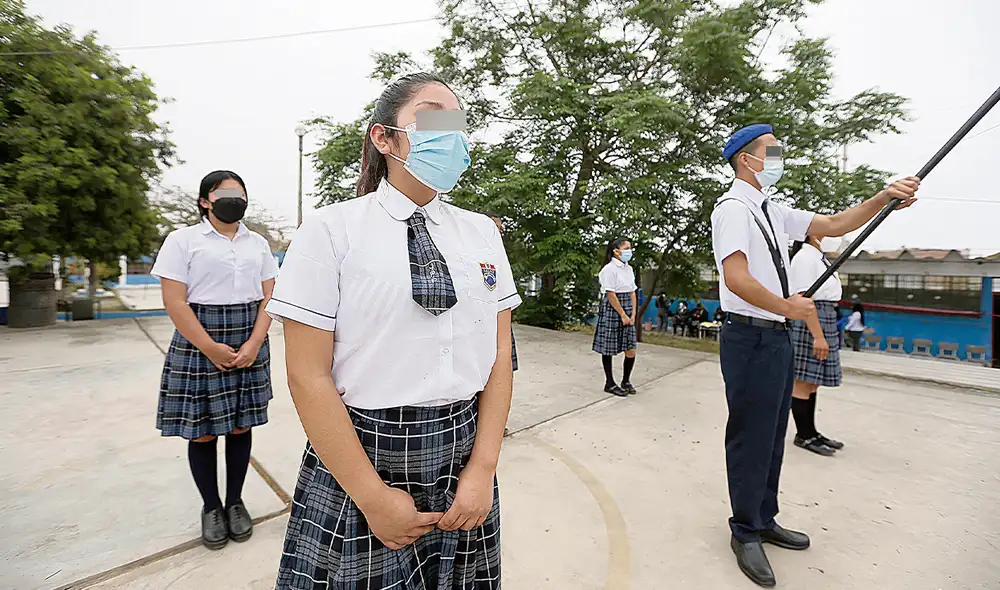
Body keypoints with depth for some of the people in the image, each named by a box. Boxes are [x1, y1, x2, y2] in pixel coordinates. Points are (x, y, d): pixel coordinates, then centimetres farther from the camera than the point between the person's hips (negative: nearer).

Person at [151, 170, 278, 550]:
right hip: (199, 344, -2)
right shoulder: (183, 240, 0)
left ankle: (235, 501, 26)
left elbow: (267, 297, 5)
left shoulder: (258, 243, 10)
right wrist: (211, 348, -13)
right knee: (202, 431, 5)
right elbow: (175, 302, -7)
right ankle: (211, 507, 25)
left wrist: (254, 343, -8)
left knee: (241, 426, 9)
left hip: (249, 345, 3)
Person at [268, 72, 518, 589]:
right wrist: (373, 496, -11)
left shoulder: (482, 232, 3)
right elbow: (308, 376, -10)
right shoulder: (331, 230, -8)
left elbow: (499, 354, 1)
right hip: (355, 457, -3)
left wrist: (483, 469, -5)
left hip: (463, 455, 4)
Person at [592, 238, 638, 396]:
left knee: (631, 350, 6)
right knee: (608, 349, 4)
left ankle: (626, 381, 25)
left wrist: (633, 315, 1)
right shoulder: (610, 269, -11)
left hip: (627, 313, 7)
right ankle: (610, 383, 17)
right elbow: (611, 295, -15)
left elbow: (632, 293, 11)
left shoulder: (629, 269, 11)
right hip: (612, 312, -7)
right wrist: (623, 315, -14)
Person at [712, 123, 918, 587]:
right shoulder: (733, 209, -12)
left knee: (772, 435, 18)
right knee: (751, 437, 2)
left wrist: (884, 198, 4)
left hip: (777, 337, 10)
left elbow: (834, 224, 18)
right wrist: (786, 307, -12)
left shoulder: (773, 212, 16)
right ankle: (745, 533, 20)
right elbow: (736, 278, -22)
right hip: (750, 337, -10)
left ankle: (764, 521, 35)